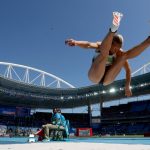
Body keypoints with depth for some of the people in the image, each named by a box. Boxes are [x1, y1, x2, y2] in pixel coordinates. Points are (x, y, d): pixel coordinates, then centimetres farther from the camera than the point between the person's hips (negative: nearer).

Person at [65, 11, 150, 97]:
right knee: (105, 52, -30)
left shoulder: (120, 53, 1)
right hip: (95, 76, -3)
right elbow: (88, 45, -30)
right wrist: (76, 42, -51)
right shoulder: (100, 46, -9)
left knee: (125, 55, -10)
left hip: (107, 79, 4)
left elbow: (128, 70, 5)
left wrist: (127, 86, -3)